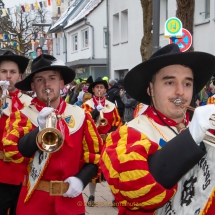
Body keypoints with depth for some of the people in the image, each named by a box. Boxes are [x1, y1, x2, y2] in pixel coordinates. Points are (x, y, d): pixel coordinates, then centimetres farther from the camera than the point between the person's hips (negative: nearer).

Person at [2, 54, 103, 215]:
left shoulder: (80, 116, 3)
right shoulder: (22, 116, -1)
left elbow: (95, 155, 6)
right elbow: (13, 152, -14)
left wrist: (81, 179, -8)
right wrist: (40, 130, -25)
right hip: (35, 202, -1)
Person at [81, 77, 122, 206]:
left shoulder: (112, 106, 10)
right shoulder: (87, 105, 3)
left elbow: (118, 123, 6)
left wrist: (110, 134, -9)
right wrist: (96, 110, -18)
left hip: (109, 142, 1)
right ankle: (92, 196, 15)